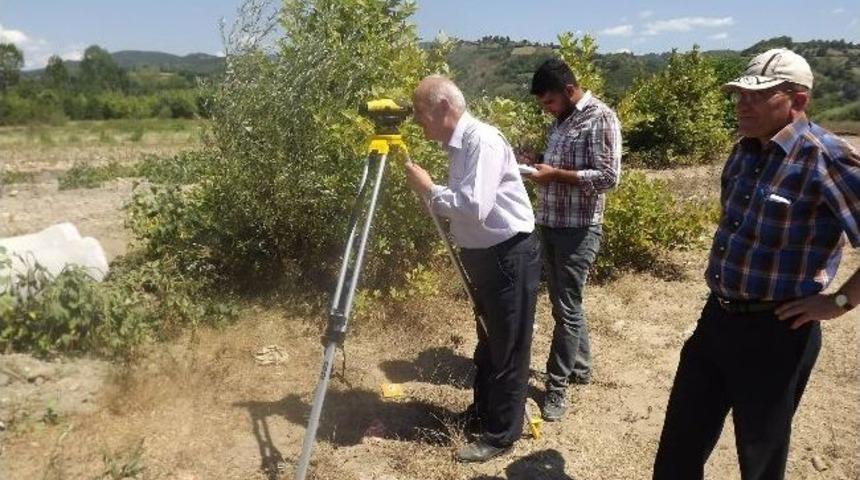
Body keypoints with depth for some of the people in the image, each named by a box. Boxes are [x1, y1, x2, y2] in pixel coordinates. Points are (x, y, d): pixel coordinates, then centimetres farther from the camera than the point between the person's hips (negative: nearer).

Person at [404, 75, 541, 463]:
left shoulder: (482, 140, -20)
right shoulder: (458, 144, 9)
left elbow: (474, 208, -29)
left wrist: (428, 189, -18)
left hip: (510, 254, -9)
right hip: (483, 254, 10)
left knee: (507, 348, 4)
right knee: (488, 341, 22)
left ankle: (501, 434, 19)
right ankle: (482, 410, 40)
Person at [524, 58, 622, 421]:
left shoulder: (600, 118, -12)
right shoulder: (561, 120, 14)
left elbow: (608, 177, -19)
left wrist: (555, 174, -19)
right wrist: (536, 164, 3)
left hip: (578, 229, -8)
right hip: (550, 224, 8)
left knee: (566, 308, -3)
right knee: (565, 302, 16)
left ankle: (557, 386, 7)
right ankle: (580, 366, 32)